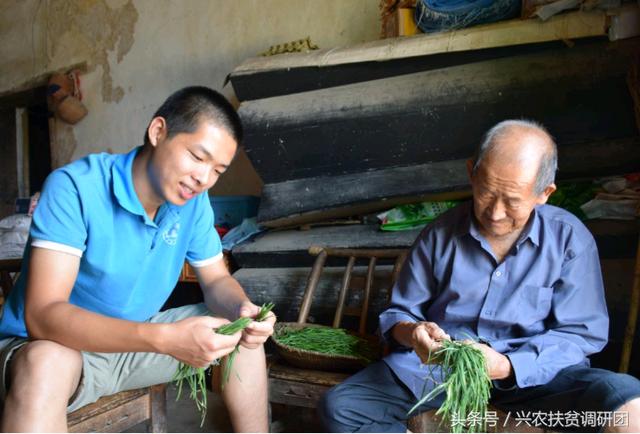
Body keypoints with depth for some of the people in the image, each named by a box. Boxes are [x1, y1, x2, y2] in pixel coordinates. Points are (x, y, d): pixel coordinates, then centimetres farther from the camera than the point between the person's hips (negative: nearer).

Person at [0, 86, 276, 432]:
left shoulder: (194, 202, -6)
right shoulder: (74, 187, -24)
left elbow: (216, 279, 3)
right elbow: (43, 315, -32)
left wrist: (242, 311, -22)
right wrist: (164, 339, -44)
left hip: (136, 340, 6)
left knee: (243, 335, -2)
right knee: (46, 367, -39)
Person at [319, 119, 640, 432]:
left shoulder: (570, 239, -3)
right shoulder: (440, 235, 1)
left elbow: (580, 333, -4)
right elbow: (399, 314, 9)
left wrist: (505, 367, -21)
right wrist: (411, 333, -17)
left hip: (532, 371, -1)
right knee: (338, 408, -19)